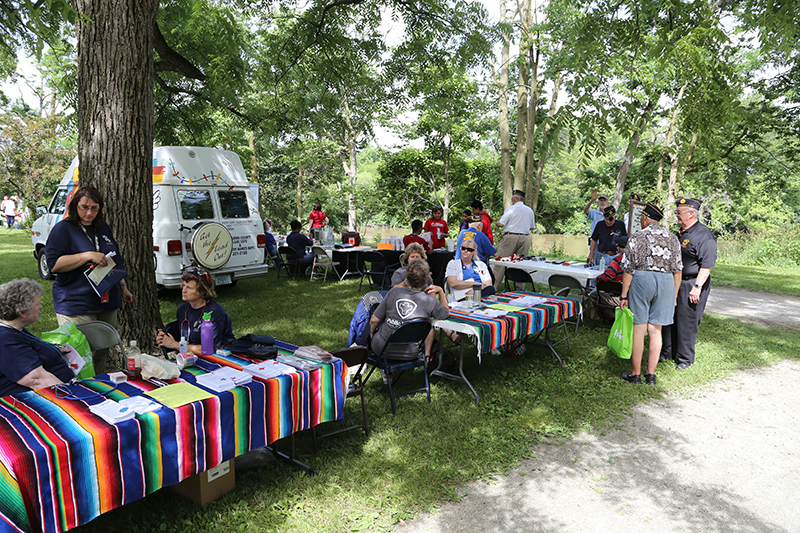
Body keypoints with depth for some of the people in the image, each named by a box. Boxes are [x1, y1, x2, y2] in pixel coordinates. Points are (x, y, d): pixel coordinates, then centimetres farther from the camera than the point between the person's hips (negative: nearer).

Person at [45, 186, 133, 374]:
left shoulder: (103, 228, 14)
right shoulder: (63, 229, -5)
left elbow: (116, 261, 24)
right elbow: (53, 264, -14)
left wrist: (123, 287, 21)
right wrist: (87, 256, -22)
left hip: (107, 303, 6)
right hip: (76, 306, -6)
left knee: (102, 352, 12)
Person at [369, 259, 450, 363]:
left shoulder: (393, 291, -13)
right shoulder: (430, 301, -14)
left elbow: (374, 320, -5)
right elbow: (446, 313, 9)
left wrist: (372, 333, 16)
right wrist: (441, 291, 18)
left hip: (381, 348, 1)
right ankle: (427, 354, 33)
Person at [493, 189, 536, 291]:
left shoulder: (510, 209, -5)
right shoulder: (530, 210, 12)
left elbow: (501, 224, -9)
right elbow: (532, 227, 18)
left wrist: (497, 222, 12)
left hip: (510, 237, -5)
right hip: (524, 238, 5)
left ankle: (494, 287, -2)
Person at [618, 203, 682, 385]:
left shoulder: (637, 238, -3)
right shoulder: (673, 239, 10)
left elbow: (628, 270, -5)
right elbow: (678, 271, 9)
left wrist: (624, 295, 0)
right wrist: (674, 295, 17)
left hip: (642, 280, -4)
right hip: (666, 282, 4)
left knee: (639, 329, 3)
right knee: (655, 330, 9)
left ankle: (636, 374, 9)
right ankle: (651, 374, 12)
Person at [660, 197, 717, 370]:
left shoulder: (704, 235, -15)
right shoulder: (681, 233, 13)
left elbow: (707, 265, -20)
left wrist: (697, 287, -23)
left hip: (692, 286, -9)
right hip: (675, 283, 9)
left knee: (687, 323, 0)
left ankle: (686, 359, 14)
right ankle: (667, 353, 27)